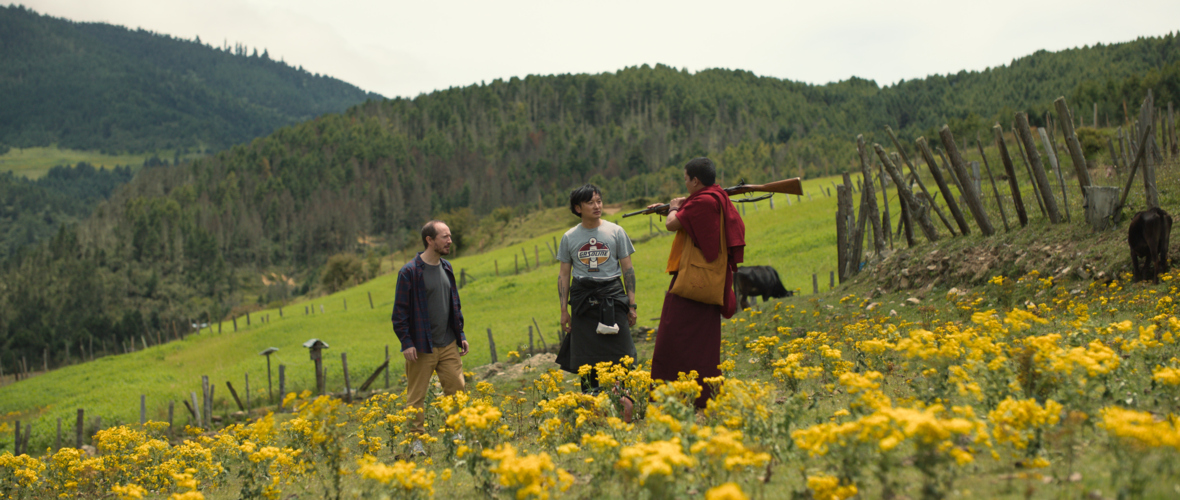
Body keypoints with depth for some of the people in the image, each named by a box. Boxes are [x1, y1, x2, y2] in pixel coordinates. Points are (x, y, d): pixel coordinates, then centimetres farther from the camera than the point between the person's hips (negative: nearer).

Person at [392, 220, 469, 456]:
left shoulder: (447, 268, 11)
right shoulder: (410, 272, -10)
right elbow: (400, 311, -9)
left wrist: (461, 334, 14)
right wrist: (406, 343, -14)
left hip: (448, 344, 6)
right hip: (421, 347, -6)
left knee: (458, 388, 4)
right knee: (416, 396, 2)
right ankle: (416, 440, 10)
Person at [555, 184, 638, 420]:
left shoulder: (615, 231, 5)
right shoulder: (569, 238, 7)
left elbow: (628, 269, 8)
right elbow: (564, 274, 11)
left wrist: (632, 304, 4)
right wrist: (564, 309, 6)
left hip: (612, 296, -1)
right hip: (583, 301, 1)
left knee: (620, 352, -10)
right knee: (587, 358, 1)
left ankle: (625, 398, -8)